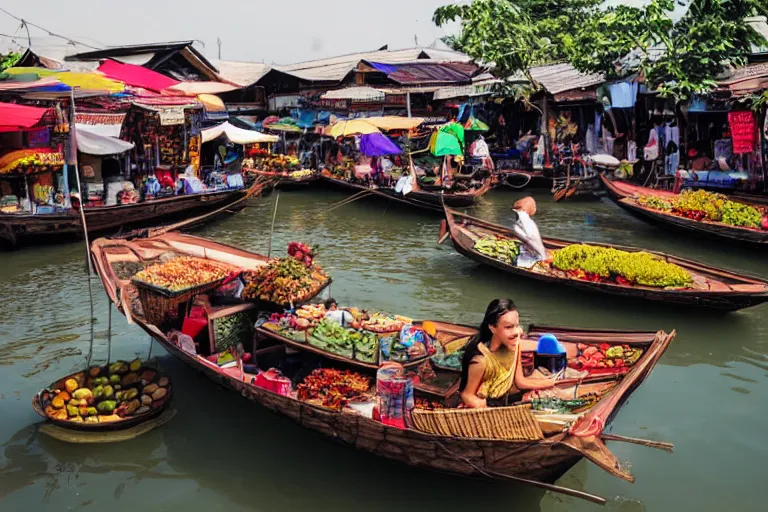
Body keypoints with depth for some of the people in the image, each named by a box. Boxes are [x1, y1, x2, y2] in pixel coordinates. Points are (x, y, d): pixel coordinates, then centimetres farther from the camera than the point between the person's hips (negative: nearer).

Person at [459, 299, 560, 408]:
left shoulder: (514, 344, -11)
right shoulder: (481, 359, -31)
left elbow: (520, 381, 0)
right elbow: (467, 395, -18)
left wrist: (551, 382, -6)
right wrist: (480, 406, -38)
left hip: (503, 403, 7)